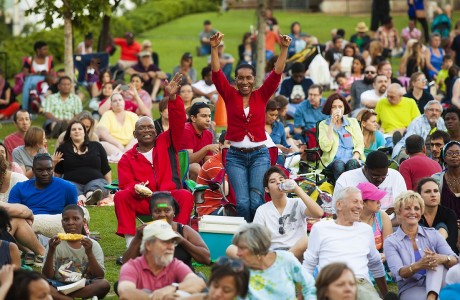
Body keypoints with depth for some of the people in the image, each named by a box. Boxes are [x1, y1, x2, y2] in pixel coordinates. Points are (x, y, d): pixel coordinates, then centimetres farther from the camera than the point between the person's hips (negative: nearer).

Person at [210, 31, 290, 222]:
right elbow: (217, 74, -5)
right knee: (242, 202, -8)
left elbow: (277, 73, -2)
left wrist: (284, 49, -11)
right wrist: (214, 49, -16)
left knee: (256, 202, -10)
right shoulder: (230, 96, 5)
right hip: (236, 156, 0)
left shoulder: (262, 96, 6)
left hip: (259, 154, 0)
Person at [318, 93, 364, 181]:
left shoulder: (353, 122, 19)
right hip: (333, 161, -1)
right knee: (339, 165, -37)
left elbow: (360, 144, 10)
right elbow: (325, 147, -3)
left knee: (352, 163, -35)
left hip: (352, 159, 1)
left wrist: (355, 157, -12)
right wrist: (332, 124, -2)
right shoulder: (323, 124, 14)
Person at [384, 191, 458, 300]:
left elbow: (454, 260, -1)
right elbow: (398, 273, -11)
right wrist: (418, 265, -34)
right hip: (410, 289, -5)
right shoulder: (391, 242, 5)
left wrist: (443, 258, -28)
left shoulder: (433, 234, 13)